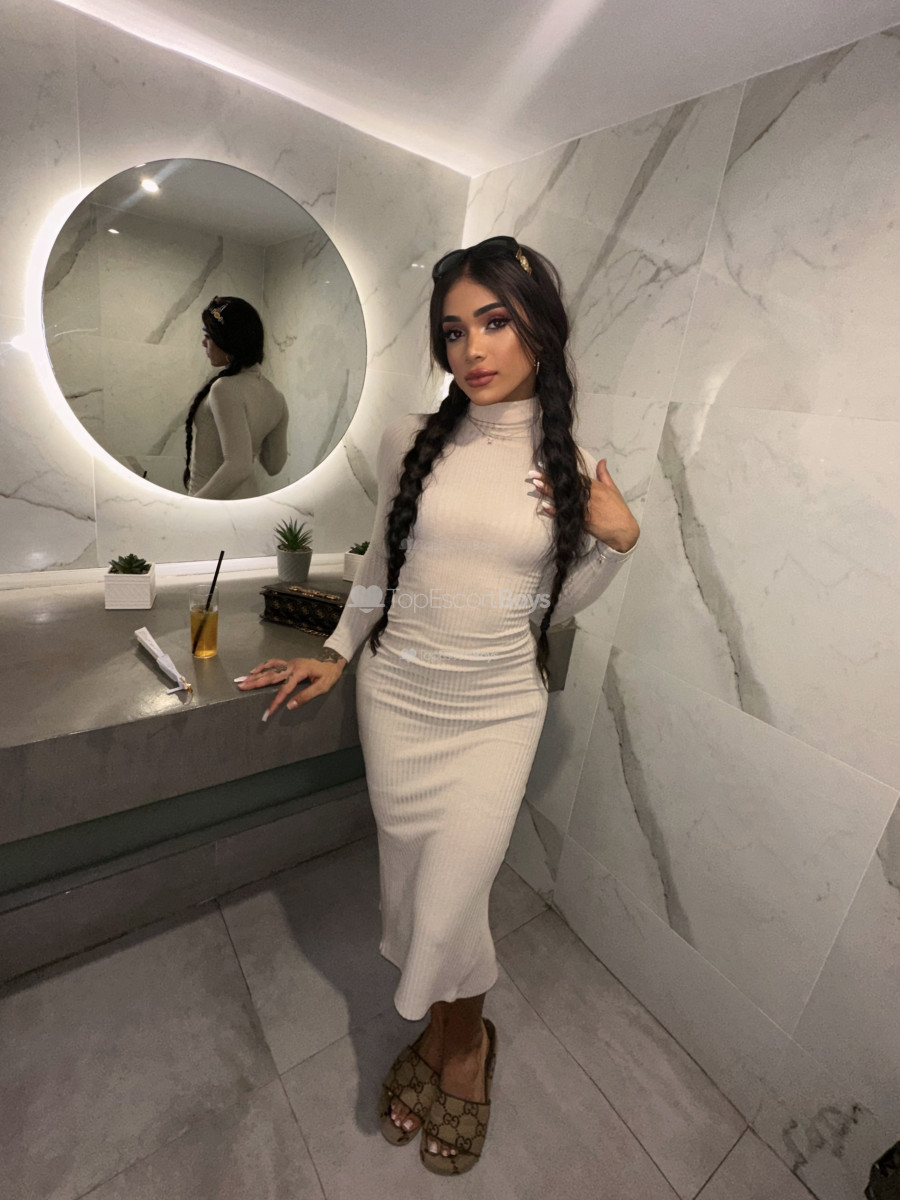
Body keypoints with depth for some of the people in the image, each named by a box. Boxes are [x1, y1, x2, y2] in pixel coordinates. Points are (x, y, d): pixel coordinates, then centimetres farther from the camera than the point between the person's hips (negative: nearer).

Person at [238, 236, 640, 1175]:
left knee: (449, 905, 5)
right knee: (410, 889, 17)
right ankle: (441, 1033, 50)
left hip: (496, 714, -1)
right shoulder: (411, 440, -4)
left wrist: (617, 541, -11)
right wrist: (335, 653, 7)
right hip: (396, 698, 2)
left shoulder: (574, 470, -3)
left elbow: (559, 604, 5)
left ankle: (461, 1041, 43)